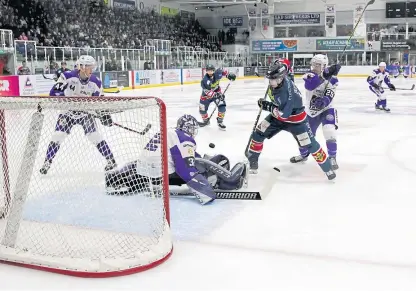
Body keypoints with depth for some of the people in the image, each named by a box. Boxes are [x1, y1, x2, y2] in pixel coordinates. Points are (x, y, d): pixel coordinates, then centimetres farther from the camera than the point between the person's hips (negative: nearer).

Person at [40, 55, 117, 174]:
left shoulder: (95, 82, -11)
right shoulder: (68, 76, -20)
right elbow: (53, 92, -20)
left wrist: (104, 114, -8)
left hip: (85, 113, 1)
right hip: (67, 112, -1)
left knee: (95, 137, -8)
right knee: (57, 137, -5)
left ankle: (111, 160, 4)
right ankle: (47, 162, 11)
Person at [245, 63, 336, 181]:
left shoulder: (288, 92, -38)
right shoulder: (276, 82, -16)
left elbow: (283, 114, -37)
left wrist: (267, 106, -28)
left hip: (295, 119, -7)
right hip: (278, 116, 8)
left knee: (310, 144, -7)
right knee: (258, 134, 1)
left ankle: (327, 168, 9)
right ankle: (252, 160, 19)